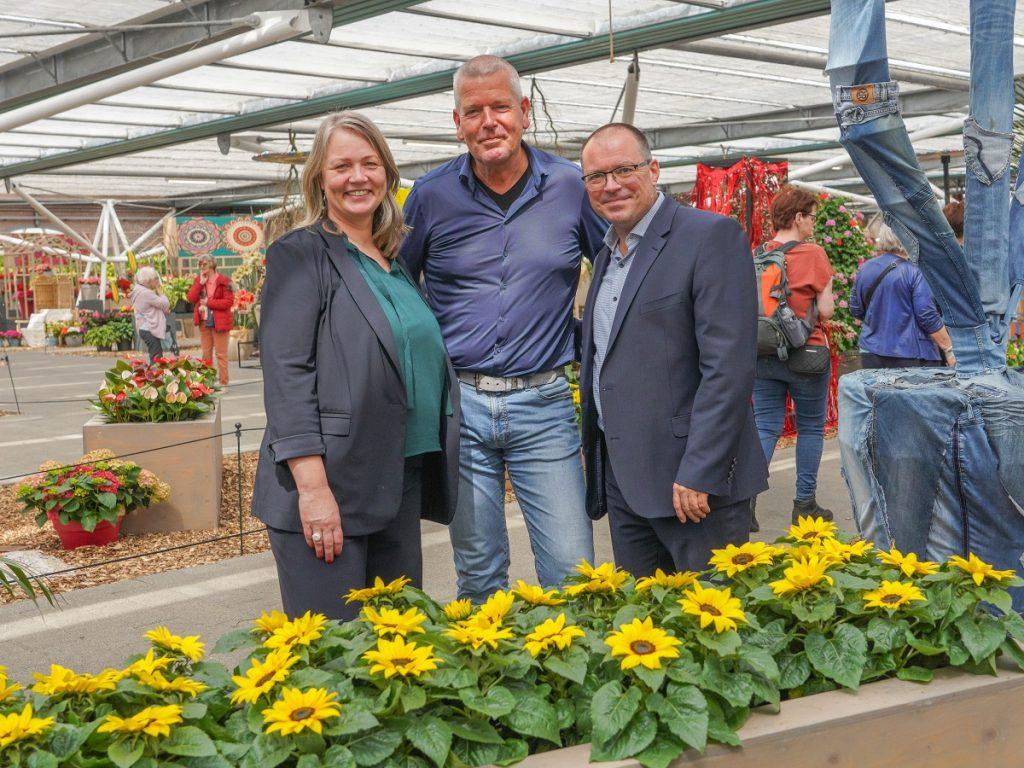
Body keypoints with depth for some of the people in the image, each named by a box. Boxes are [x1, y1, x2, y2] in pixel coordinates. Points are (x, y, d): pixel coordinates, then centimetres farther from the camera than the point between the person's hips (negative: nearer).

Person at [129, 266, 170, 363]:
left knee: (155, 358, 8)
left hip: (146, 329, 10)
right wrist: (159, 291, -3)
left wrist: (165, 310, 6)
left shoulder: (139, 291, 17)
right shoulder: (146, 293, -15)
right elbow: (165, 304, -14)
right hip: (150, 330, -10)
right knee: (157, 359, -13)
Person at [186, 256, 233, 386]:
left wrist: (209, 302, -13)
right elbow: (190, 298, 0)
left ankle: (223, 382, 2)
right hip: (204, 322, 6)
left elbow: (229, 301, -14)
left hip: (219, 321, -6)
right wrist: (200, 283, -9)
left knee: (221, 354, -2)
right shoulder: (198, 280, 10)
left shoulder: (224, 281, -8)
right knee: (206, 353, 11)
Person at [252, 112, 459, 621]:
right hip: (327, 487, -7)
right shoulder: (301, 255, -5)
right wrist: (313, 485, -21)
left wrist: (434, 473, 17)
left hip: (401, 484, 7)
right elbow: (286, 373, -14)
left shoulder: (396, 263, 16)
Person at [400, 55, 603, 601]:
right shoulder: (432, 195, 1)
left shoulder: (571, 186, 0)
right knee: (479, 576, 10)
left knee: (573, 571, -1)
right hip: (458, 403, 1)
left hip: (543, 403, 0)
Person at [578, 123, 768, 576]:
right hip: (622, 483, 8)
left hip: (692, 478, -8)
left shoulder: (712, 237, -10)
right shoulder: (607, 256, 17)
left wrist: (699, 474, -22)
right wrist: (593, 456, 16)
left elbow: (729, 366, -18)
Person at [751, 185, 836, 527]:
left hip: (763, 354, 4)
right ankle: (805, 504, 16)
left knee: (766, 426, 8)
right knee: (810, 428, 11)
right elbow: (826, 309, -11)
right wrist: (825, 294, 9)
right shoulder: (813, 254, -11)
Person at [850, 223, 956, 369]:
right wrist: (949, 351, -6)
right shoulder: (914, 272, -10)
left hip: (871, 356, 5)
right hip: (912, 357, -5)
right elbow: (928, 317, -13)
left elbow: (856, 311, 15)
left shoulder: (863, 270, 6)